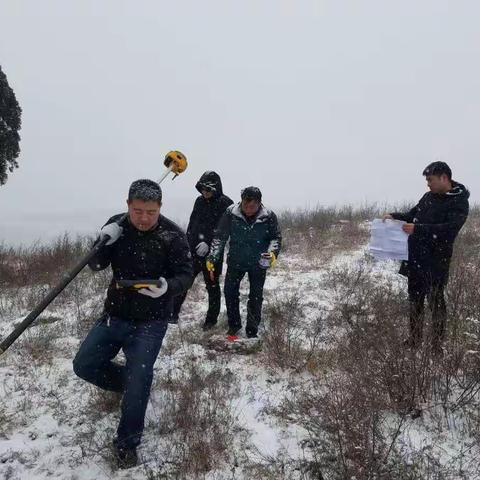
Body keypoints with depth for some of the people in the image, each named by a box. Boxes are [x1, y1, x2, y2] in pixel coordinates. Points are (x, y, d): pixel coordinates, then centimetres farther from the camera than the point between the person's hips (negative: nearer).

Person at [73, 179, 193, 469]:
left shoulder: (173, 235, -15)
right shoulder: (117, 225, -4)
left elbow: (186, 275, -13)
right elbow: (96, 266, 0)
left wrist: (167, 287, -36)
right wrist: (103, 242, -22)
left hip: (150, 321, -5)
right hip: (114, 314, 5)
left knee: (137, 381, -10)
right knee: (84, 365, 7)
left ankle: (127, 443, 13)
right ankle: (132, 383, 32)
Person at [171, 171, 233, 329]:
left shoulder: (226, 204, -9)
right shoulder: (200, 201, 9)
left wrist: (208, 243, -25)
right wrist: (187, 243, 13)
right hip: (194, 250, 5)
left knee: (212, 285, 7)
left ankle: (211, 319, 21)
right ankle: (173, 313, 19)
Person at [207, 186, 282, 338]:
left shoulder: (269, 216, -14)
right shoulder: (231, 213, -14)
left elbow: (276, 237, -6)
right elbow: (220, 236, -9)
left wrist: (273, 252, -26)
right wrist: (212, 257, -18)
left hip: (259, 263, -1)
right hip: (236, 261, 1)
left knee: (256, 297, 6)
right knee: (230, 292, 3)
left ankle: (252, 331, 23)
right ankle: (234, 325, 25)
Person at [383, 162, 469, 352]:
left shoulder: (459, 202, -10)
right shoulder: (429, 197, 10)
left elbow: (449, 229, -23)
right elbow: (412, 215, 21)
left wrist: (417, 229, -28)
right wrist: (395, 216, 2)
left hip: (436, 262, -7)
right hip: (415, 258, 7)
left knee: (435, 302, 1)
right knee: (415, 300, 14)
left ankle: (437, 344, 14)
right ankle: (415, 339, 28)